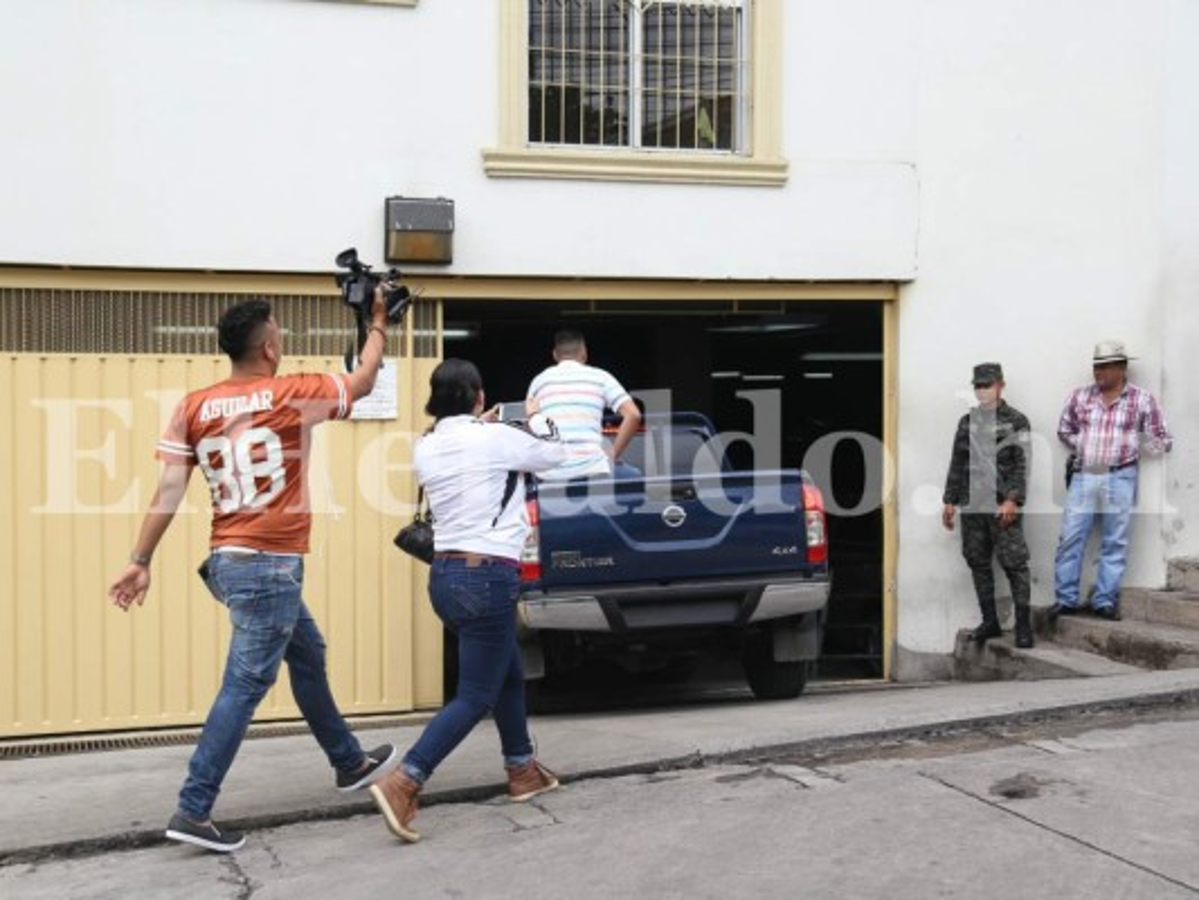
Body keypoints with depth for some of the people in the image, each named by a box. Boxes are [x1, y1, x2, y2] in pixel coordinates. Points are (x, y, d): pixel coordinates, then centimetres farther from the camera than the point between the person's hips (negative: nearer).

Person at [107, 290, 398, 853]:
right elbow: (364, 380, 9)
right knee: (244, 687, -3)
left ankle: (350, 763, 38)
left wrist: (140, 561, 1)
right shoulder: (294, 394, -8)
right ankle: (192, 811, -2)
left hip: (231, 560, 7)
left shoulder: (193, 407, 3)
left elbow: (168, 491, -2)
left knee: (308, 655, 23)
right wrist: (378, 323, 23)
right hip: (269, 564, -7)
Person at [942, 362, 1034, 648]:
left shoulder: (1016, 421, -1)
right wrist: (949, 500, 13)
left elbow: (1022, 464, -8)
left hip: (1003, 506, -6)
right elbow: (957, 464, 17)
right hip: (971, 506, 6)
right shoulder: (967, 422, 14)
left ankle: (1023, 625, -3)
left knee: (1014, 564, -7)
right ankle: (990, 622, 17)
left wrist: (1013, 500, -17)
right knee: (978, 563, 8)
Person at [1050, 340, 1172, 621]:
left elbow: (1163, 441, 5)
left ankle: (1105, 601, 10)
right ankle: (1065, 599, 7)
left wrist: (1128, 450, 1)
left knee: (1114, 544, 3)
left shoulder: (1143, 400, 0)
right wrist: (1083, 448, 6)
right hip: (1083, 476, 2)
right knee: (1070, 539, -1)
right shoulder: (1079, 397, 6)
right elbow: (1065, 431, 19)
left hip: (1119, 479, -2)